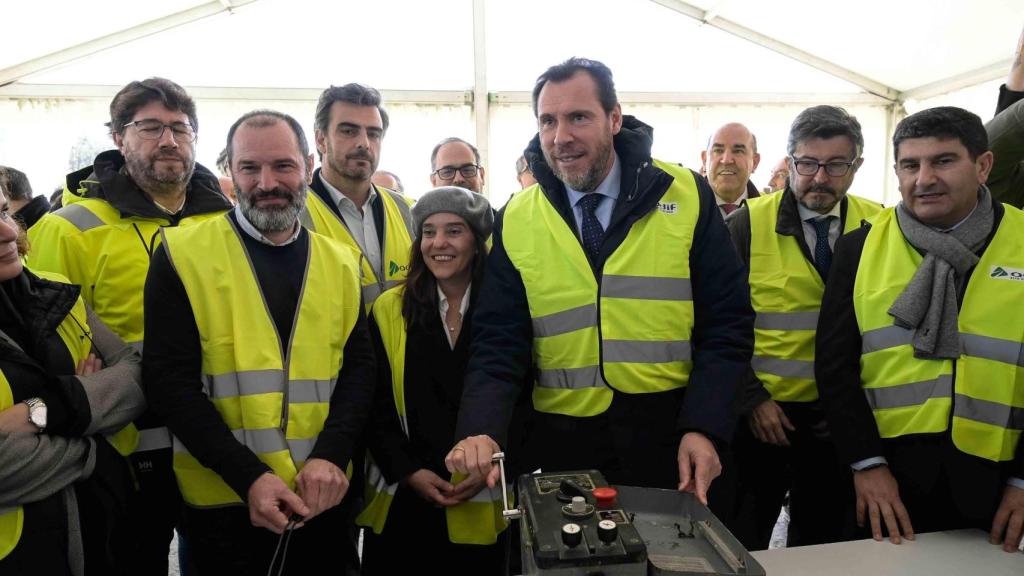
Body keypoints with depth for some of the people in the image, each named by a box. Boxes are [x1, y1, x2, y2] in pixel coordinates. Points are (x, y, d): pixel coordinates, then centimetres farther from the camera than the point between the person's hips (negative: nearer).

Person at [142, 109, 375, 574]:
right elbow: (170, 381, -9)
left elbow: (358, 367, 2)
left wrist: (331, 456, -14)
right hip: (223, 502, -3)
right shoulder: (183, 254, -5)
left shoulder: (340, 262, 5)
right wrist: (249, 476, -17)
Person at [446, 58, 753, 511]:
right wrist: (480, 431, -19)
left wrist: (704, 428, -13)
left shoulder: (687, 197, -4)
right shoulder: (515, 220, -1)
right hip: (562, 448, 1)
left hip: (672, 443, 0)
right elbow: (499, 343, -3)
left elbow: (726, 325, -3)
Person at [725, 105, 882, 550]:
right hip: (760, 412, -2)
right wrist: (752, 398, -11)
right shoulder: (747, 224, -9)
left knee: (823, 544, 18)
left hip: (842, 416, 3)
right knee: (740, 548, 13)